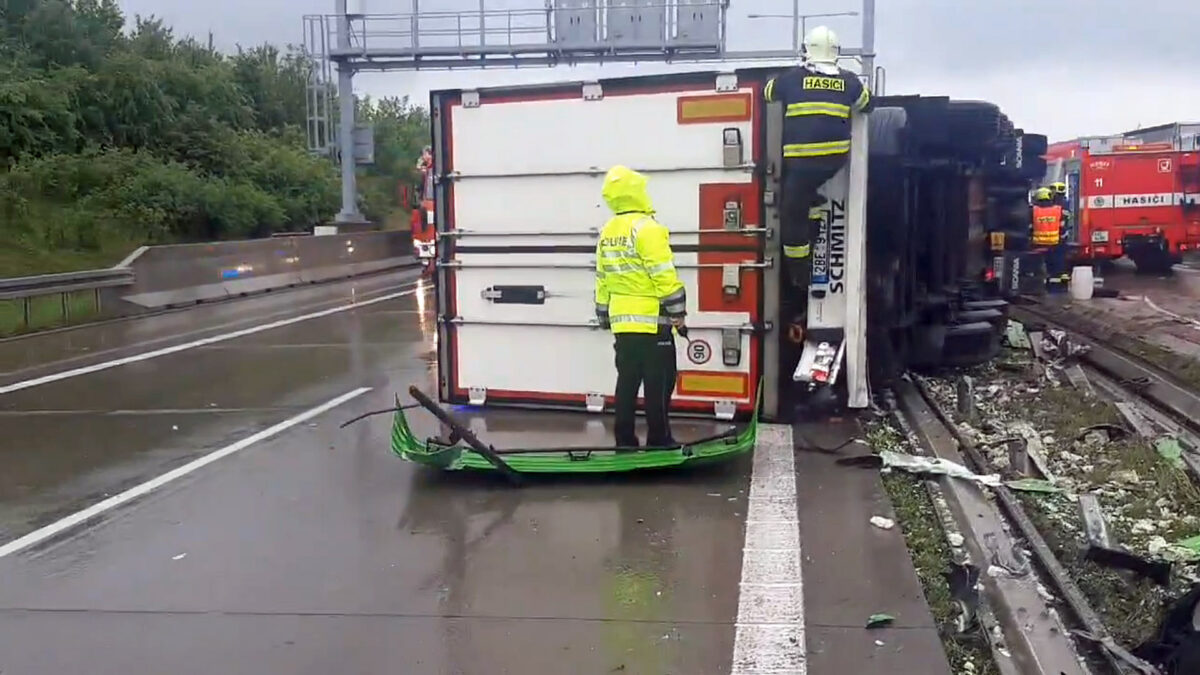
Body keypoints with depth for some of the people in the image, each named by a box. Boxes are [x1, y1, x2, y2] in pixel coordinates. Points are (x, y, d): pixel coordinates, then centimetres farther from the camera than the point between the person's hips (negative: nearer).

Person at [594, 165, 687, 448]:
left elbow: (602, 280, 16)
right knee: (659, 383, -1)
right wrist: (678, 314, -11)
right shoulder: (646, 228, -14)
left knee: (627, 382, 11)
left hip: (622, 321, 8)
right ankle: (659, 441, 2)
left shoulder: (607, 233, 11)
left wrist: (604, 316, 24)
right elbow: (664, 276, -17)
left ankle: (625, 440, 14)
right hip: (651, 321, -7)